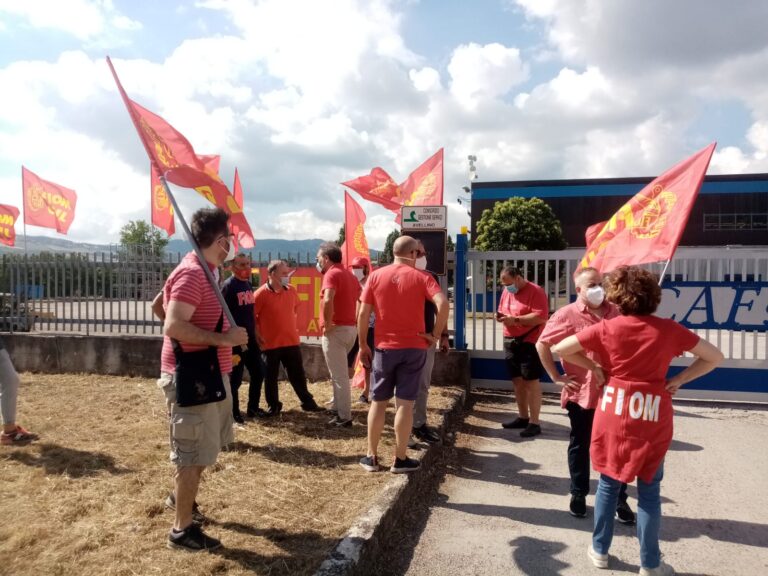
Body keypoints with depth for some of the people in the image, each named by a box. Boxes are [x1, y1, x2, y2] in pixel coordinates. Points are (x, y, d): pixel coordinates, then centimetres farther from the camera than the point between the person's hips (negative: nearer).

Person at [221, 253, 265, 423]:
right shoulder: (228, 286, -13)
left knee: (258, 373, 13)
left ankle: (253, 407, 27)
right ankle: (234, 413, 16)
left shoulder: (248, 284, 11)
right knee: (235, 378, 2)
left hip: (250, 339, 8)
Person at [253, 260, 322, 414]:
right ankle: (273, 406, 23)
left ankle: (307, 402, 23)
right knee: (270, 377, 8)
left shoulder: (291, 290, 4)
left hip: (291, 341, 4)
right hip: (270, 343, -4)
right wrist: (258, 335, -9)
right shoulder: (261, 293, -14)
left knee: (298, 374, 12)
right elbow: (251, 316, -10)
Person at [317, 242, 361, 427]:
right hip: (350, 328, 9)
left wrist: (327, 324, -21)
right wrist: (353, 320, 15)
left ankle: (344, 417, 3)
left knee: (339, 376, -3)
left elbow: (328, 300, -31)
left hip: (336, 330, -9)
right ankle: (337, 407, 33)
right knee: (339, 373, 23)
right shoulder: (350, 275, 16)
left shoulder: (331, 274, -13)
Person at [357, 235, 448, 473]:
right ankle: (400, 459, 10)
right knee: (405, 403, 4)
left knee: (378, 402, 12)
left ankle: (371, 457, 18)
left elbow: (363, 313, -2)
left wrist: (363, 345, 6)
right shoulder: (421, 277, -3)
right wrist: (435, 335, -8)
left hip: (385, 348, 2)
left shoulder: (375, 276, 2)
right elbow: (443, 303, -18)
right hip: (413, 348, -1)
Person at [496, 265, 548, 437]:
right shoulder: (507, 291, 12)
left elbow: (541, 317, -21)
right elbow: (503, 311, 22)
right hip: (510, 342, 8)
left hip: (530, 342, -8)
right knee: (518, 381, 14)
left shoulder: (535, 291, -12)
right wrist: (500, 316, -1)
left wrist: (516, 319, -23)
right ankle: (523, 417, 26)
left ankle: (534, 423, 3)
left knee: (531, 382, -3)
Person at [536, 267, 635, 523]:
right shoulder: (568, 315, -9)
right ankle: (578, 495, 29)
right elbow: (542, 344, -6)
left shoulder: (616, 312, 4)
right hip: (581, 394, -3)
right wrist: (556, 377, -8)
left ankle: (620, 500, 24)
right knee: (580, 446, 13)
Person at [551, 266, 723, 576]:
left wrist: (594, 367, 4)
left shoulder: (607, 328, -8)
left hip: (613, 416, 0)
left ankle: (600, 550, 27)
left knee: (608, 484, 15)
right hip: (652, 419, 0)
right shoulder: (668, 329, -6)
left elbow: (560, 349, -5)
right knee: (649, 492, 10)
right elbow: (715, 357, 3)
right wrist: (678, 380, 2)